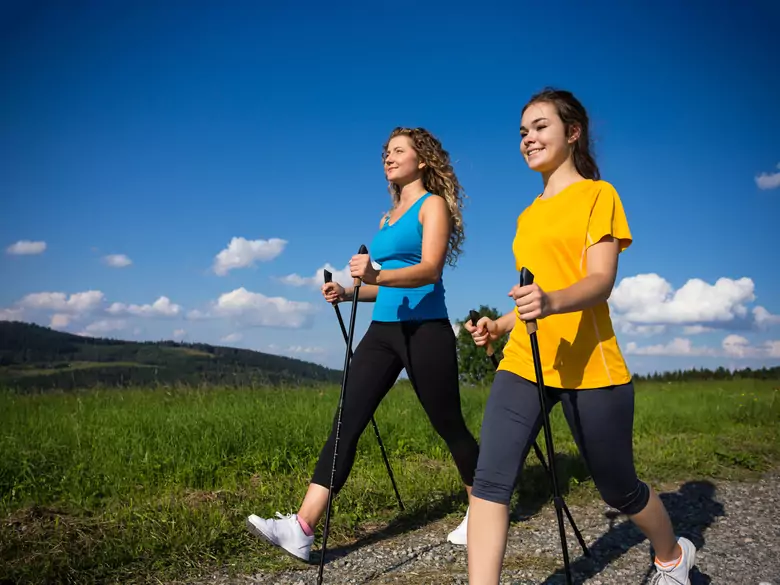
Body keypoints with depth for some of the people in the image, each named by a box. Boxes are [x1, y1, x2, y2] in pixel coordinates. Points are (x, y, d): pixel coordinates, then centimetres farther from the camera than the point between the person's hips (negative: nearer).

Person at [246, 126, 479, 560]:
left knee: (448, 425, 5)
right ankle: (302, 527, -11)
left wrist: (378, 275, -34)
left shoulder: (433, 205, -2)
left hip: (425, 330, -7)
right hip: (383, 329, 7)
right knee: (347, 420, -6)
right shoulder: (388, 217, 20)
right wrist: (349, 292, 6)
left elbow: (429, 270, -18)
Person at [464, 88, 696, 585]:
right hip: (523, 361, 6)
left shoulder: (598, 194, 0)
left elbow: (601, 281, -13)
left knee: (619, 490, 12)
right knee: (490, 482, -11)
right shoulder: (529, 214, 19)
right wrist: (499, 325, 8)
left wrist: (551, 302, -34)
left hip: (589, 366, -5)